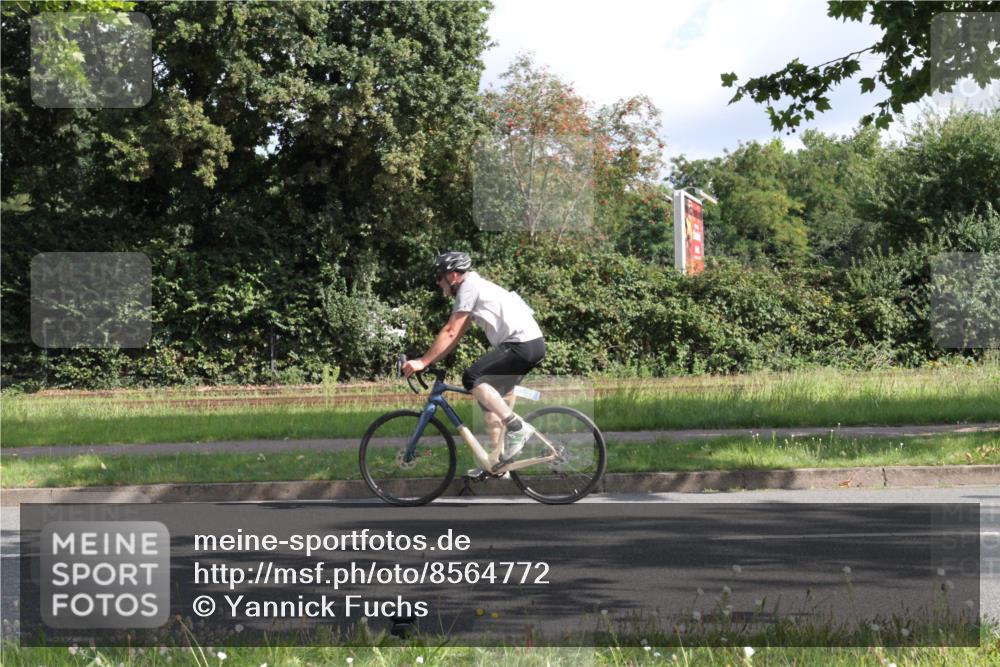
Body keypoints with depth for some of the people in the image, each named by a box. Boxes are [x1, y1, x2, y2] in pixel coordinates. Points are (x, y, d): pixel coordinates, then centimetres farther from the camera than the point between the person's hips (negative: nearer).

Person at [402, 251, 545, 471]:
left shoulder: (469, 288, -7)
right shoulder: (478, 287, 23)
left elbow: (451, 333, -13)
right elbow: (456, 335, 23)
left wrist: (423, 362, -12)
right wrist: (428, 360, 19)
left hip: (521, 344, -10)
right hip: (533, 344, 10)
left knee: (472, 378, -15)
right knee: (491, 398, 15)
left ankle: (517, 427, -13)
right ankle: (496, 462, 17)